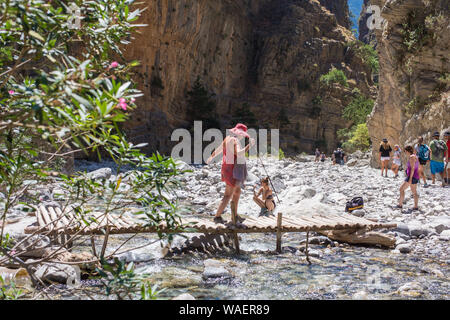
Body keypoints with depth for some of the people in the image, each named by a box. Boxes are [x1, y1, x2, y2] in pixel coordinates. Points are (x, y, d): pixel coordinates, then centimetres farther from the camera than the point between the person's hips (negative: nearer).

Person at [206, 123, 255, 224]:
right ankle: (217, 216, -1)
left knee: (237, 191, 19)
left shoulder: (228, 138, 12)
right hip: (233, 169, -11)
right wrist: (249, 145, -30)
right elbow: (238, 153, -34)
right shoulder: (234, 140, -18)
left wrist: (211, 157, 41)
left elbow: (219, 149, 26)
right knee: (228, 195, -5)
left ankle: (235, 215, 26)